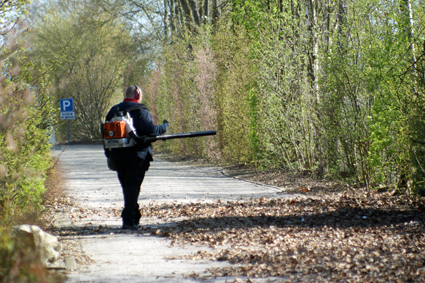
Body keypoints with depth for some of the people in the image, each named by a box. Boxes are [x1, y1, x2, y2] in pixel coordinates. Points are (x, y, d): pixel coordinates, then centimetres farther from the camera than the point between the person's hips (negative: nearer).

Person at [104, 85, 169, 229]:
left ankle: (134, 217, 20)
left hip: (117, 156, 6)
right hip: (137, 155, -6)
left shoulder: (114, 110, 14)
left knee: (127, 187, 14)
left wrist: (109, 155, 20)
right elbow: (149, 130, -16)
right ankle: (129, 220, -14)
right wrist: (164, 127, 2)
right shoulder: (141, 110, -7)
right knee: (133, 187, -6)